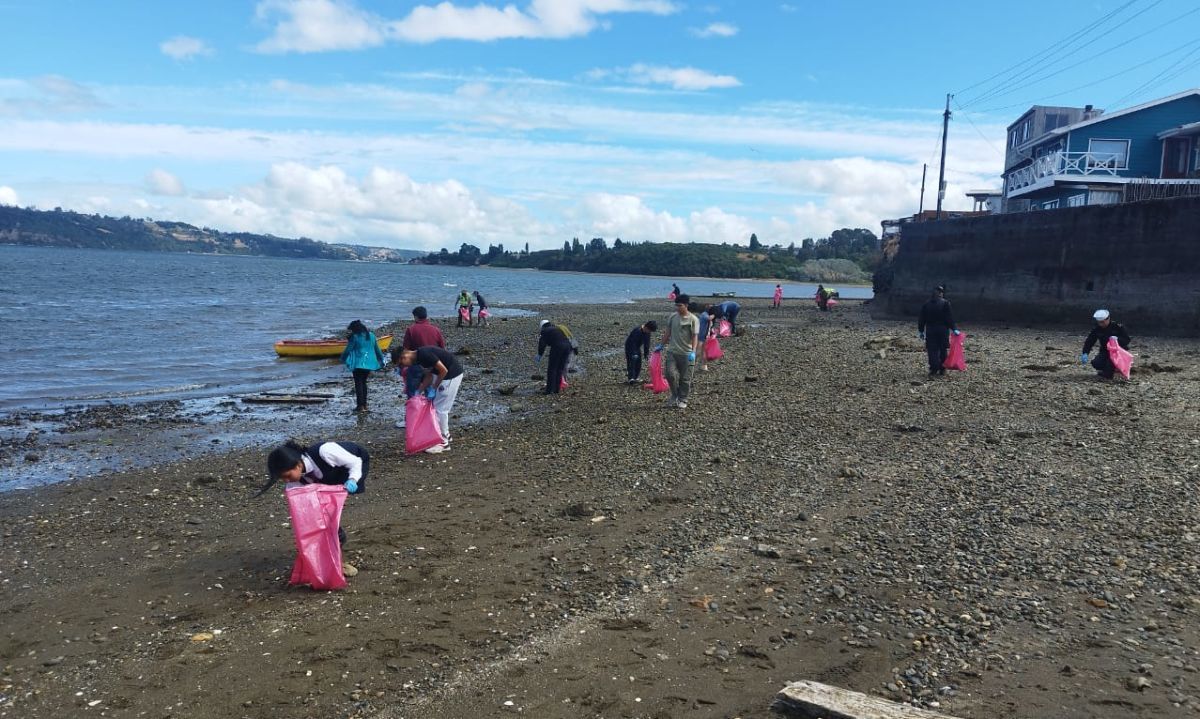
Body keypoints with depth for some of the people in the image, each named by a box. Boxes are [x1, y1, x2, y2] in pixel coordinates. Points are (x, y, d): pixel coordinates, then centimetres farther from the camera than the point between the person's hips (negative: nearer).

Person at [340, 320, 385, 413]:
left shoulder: (355, 337, -10)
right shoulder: (371, 335, 8)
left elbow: (348, 350, -6)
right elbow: (377, 350, 14)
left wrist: (343, 359, 11)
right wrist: (381, 360, 25)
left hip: (358, 363, -6)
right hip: (369, 363, 6)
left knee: (358, 383, 0)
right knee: (363, 382, 17)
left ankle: (360, 406, -4)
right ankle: (364, 404, 18)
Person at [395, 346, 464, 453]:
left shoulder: (424, 354, -23)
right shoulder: (418, 358, 5)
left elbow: (443, 370, -21)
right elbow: (429, 376, 13)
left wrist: (433, 388, -12)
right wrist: (419, 391, 5)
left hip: (452, 374, -9)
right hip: (446, 375, 9)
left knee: (440, 408, -3)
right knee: (440, 407, 17)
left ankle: (444, 442, 5)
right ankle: (445, 435, 30)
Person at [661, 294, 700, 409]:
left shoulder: (693, 319, -6)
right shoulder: (673, 317, 7)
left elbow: (695, 336, -11)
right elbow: (667, 333, 17)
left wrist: (693, 352, -21)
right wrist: (661, 345, 18)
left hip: (686, 354, -3)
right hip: (672, 351, 3)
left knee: (685, 378, 3)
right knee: (670, 374, -11)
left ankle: (682, 400, 18)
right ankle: (675, 395, 11)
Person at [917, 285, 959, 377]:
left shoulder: (926, 304, 3)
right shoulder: (945, 303, -7)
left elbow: (921, 319, 6)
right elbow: (949, 317, -10)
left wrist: (921, 331, 13)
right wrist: (954, 329, -5)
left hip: (930, 330, 2)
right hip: (943, 330, -1)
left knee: (932, 351, 1)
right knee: (943, 350, 10)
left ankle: (933, 370, -5)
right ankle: (942, 369, 14)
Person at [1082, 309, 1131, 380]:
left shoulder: (1118, 326, -13)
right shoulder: (1096, 329, -5)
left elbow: (1127, 340, -12)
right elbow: (1089, 341, -8)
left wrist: (1117, 339, -35)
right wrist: (1085, 354, -24)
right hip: (1105, 351, 3)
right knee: (1096, 363, -21)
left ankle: (1107, 374, -16)